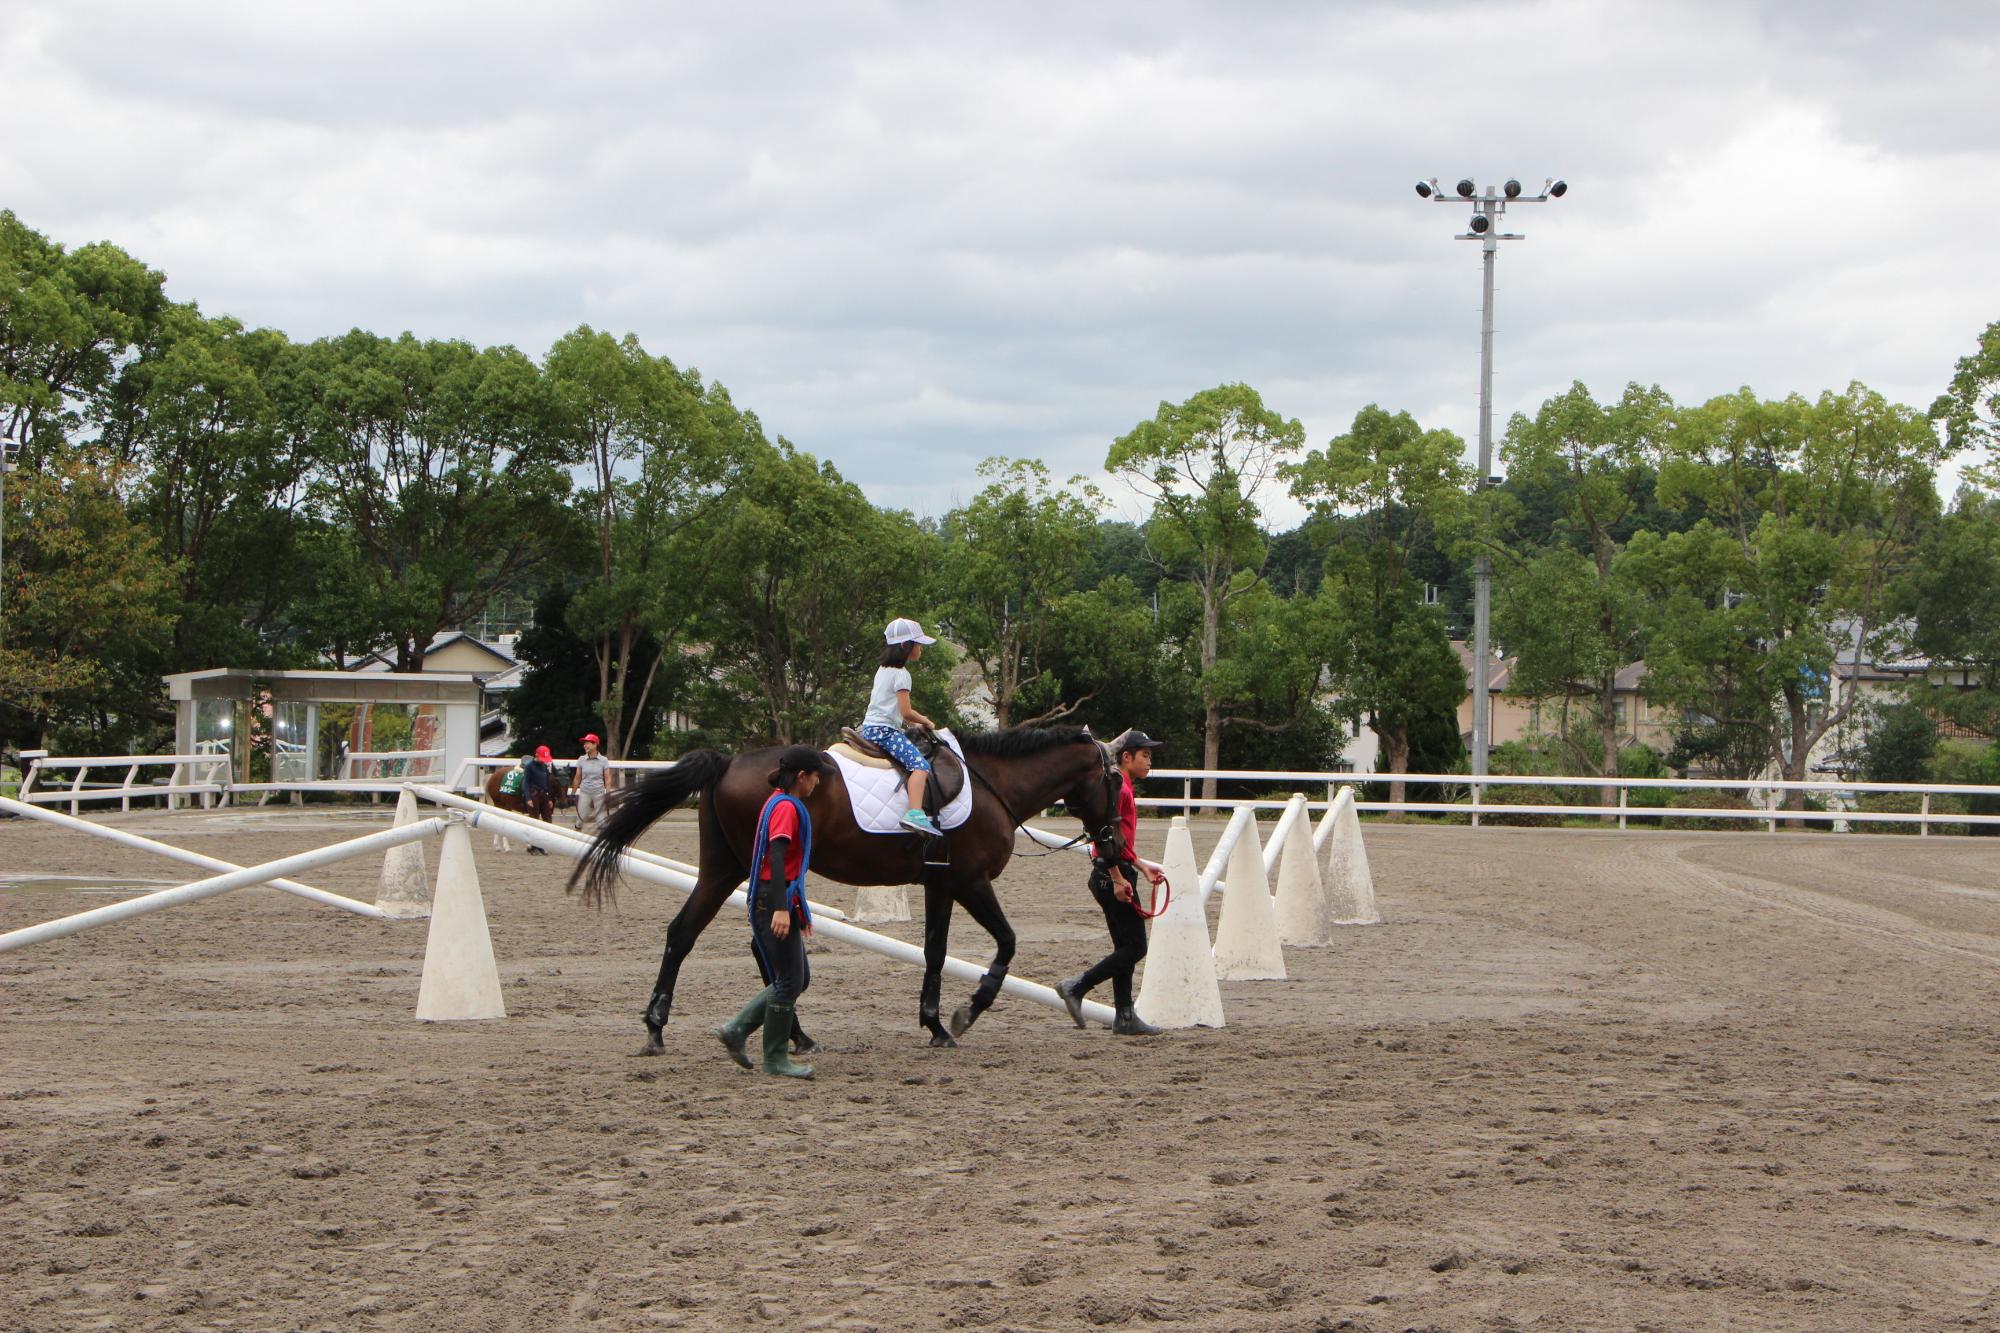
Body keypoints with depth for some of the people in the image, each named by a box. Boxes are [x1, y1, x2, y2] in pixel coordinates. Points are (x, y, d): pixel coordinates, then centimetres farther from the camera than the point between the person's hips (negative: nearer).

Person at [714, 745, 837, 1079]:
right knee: (790, 981, -4)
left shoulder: (781, 804, 18)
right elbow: (777, 857, -24)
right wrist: (781, 909, -32)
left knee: (800, 979, 13)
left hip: (781, 902, 10)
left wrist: (800, 908, 30)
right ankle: (775, 1059, 2)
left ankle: (736, 1029, 13)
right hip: (777, 901, -10)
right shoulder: (786, 807, -13)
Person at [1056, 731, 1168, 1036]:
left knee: (1126, 948, 11)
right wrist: (1118, 879, -23)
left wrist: (1142, 866, 20)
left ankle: (1125, 1017, 13)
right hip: (1113, 876, -11)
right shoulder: (1116, 786, -14)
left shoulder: (1122, 787, 19)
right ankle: (1077, 987, -6)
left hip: (1116, 876, 11)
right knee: (1135, 947, -8)